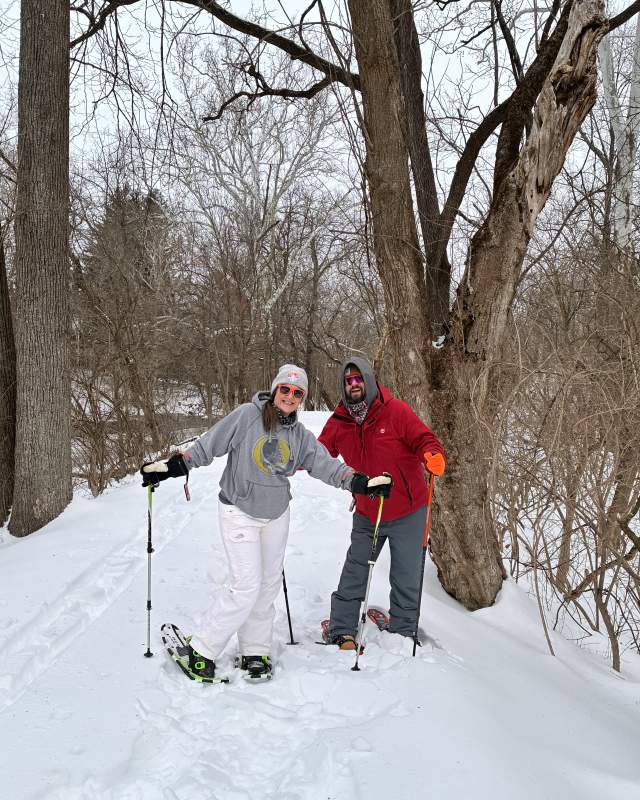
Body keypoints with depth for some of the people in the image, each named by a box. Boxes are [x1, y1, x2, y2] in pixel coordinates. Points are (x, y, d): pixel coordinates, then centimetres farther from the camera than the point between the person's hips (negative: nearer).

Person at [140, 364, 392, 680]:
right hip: (239, 512, -5)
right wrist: (172, 467, -17)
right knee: (247, 586, -11)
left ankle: (255, 651, 25)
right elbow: (207, 446, -11)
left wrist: (361, 482, -18)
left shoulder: (301, 436, 1)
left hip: (276, 516, 6)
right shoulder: (247, 416, -13)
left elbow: (327, 465, -5)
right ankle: (202, 649, 5)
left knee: (269, 585, 10)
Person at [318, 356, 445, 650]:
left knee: (406, 578, 8)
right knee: (353, 574, 8)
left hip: (407, 513, -2)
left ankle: (402, 633, 27)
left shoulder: (395, 410, -13)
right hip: (366, 515, 3)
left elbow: (423, 439, -13)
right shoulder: (339, 421, -2)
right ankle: (342, 633, 22)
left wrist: (433, 456, -34)